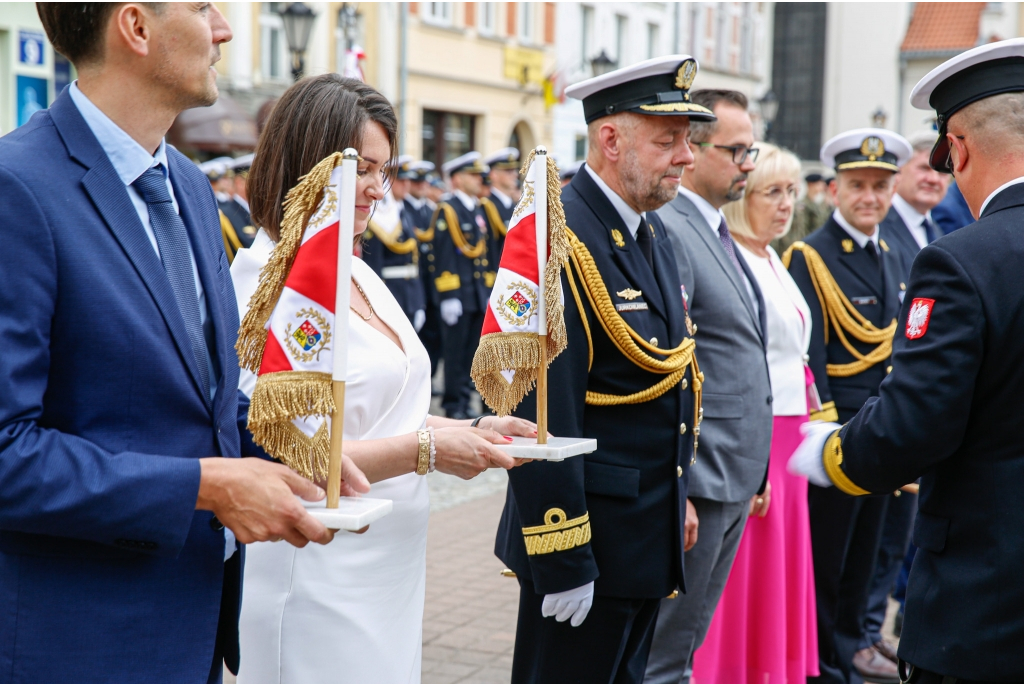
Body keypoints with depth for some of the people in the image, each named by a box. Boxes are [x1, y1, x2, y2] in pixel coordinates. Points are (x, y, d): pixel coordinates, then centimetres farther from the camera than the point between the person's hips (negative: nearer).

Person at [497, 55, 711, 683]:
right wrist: (562, 562, -23)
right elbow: (541, 417, -24)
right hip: (589, 537, -9)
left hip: (650, 535, 9)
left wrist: (677, 497, 17)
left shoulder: (651, 232, 9)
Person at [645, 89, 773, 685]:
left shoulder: (718, 233, 15)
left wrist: (753, 472, 19)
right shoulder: (667, 232, -16)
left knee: (688, 636, 19)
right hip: (695, 480, -9)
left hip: (734, 479, 10)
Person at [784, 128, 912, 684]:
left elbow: (900, 343, 16)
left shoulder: (893, 256, 11)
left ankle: (850, 640, 34)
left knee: (865, 546, 18)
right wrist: (825, 427, -19)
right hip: (835, 427, -7)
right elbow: (806, 354, -16)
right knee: (824, 552, 4)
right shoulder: (809, 257, -12)